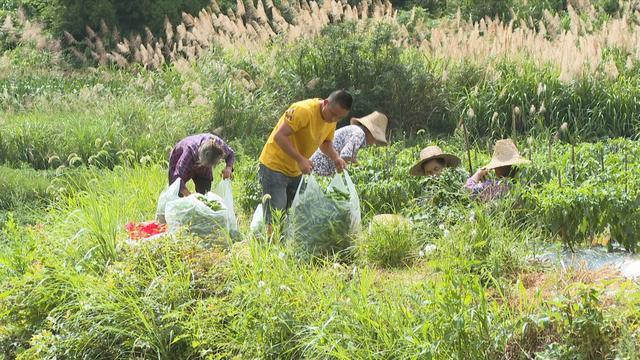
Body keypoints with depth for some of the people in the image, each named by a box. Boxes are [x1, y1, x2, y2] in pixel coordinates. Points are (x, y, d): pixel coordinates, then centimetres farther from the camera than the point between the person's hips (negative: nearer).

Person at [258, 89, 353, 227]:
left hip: (296, 171, 9)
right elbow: (279, 136, -26)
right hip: (274, 166, -9)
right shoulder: (304, 111, -25)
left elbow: (326, 143, 16)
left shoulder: (331, 119, 2)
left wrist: (336, 158, -5)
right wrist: (300, 159, -30)